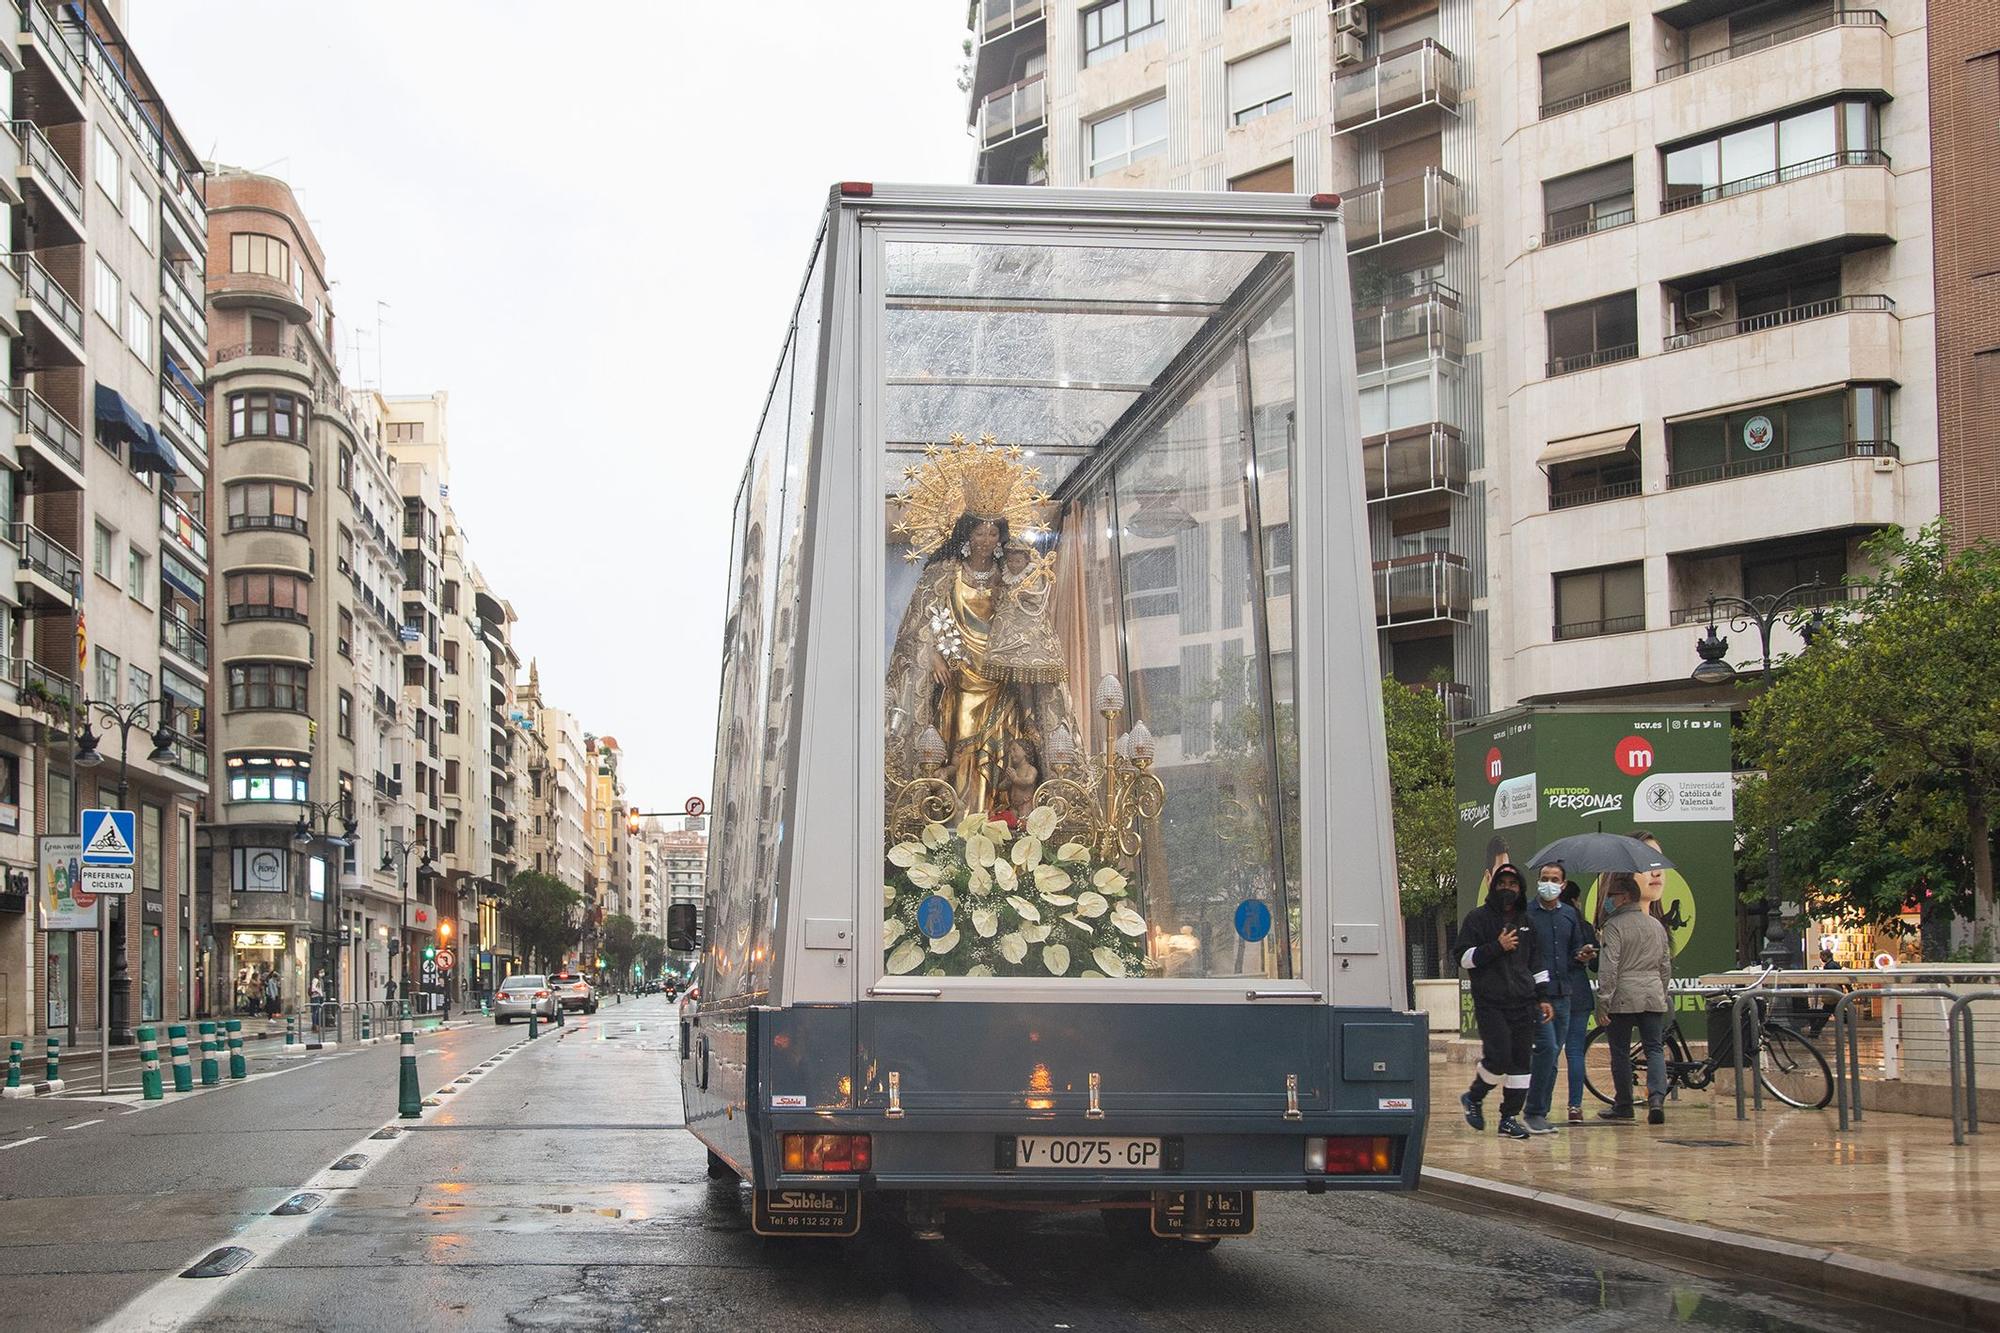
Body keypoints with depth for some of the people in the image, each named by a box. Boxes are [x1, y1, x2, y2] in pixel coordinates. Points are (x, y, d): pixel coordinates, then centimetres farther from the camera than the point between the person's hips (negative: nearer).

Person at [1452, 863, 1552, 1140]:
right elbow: (1463, 957, -3)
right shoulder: (1478, 918, 2)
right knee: (1499, 1057, -15)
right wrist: (1497, 947, -12)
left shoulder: (1526, 922, 18)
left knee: (1522, 1061, 1)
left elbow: (1537, 962, 23)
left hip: (1523, 1003, 5)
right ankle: (1473, 1097, 11)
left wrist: (1543, 997, 15)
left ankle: (1510, 1117, 10)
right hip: (1490, 1003, -5)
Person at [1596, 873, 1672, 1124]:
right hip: (1654, 998, 5)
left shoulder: (1614, 926, -8)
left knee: (1620, 1053, 6)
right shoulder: (1657, 925, 12)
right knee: (1655, 1049, 5)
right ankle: (1657, 1097, -15)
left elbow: (1608, 967, -14)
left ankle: (1623, 1105, 14)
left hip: (1623, 999, -5)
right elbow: (1666, 966, 19)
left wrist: (1602, 1002, -12)